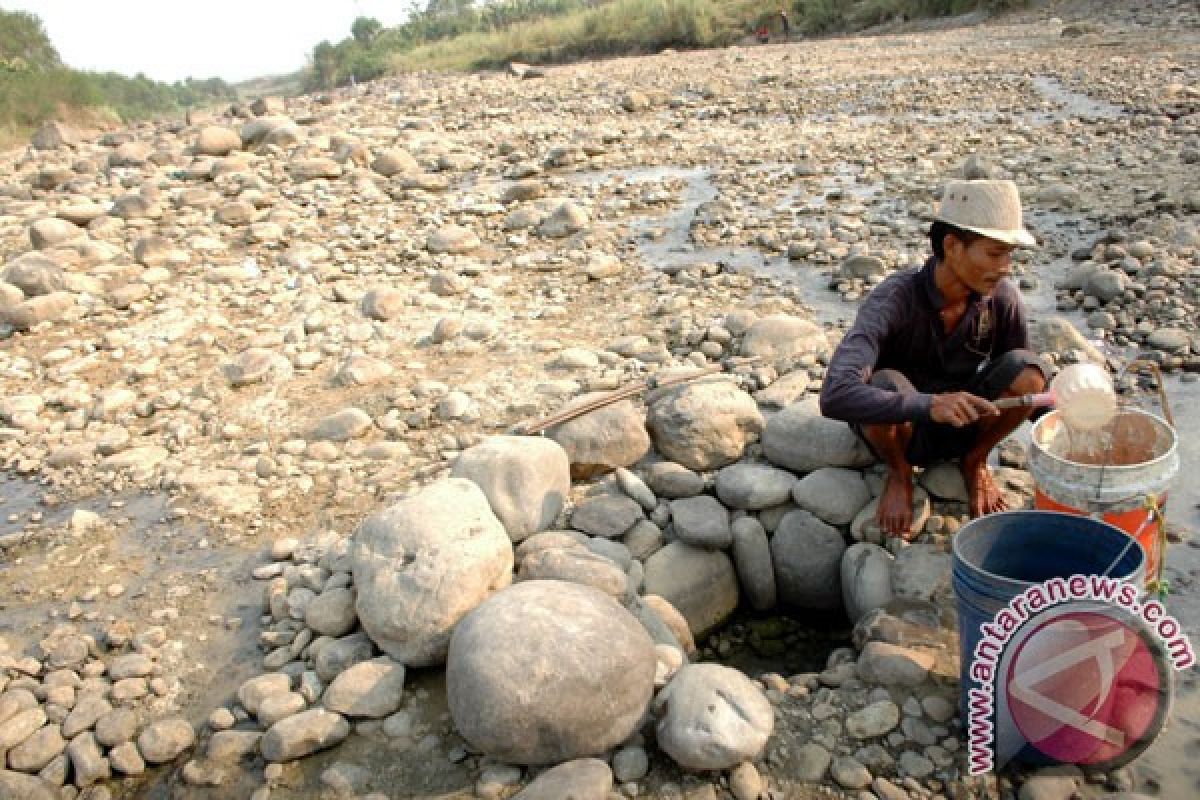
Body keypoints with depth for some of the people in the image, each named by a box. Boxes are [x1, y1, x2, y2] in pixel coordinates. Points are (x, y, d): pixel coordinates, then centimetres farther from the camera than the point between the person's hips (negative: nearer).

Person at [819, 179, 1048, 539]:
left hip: (961, 425, 4)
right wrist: (929, 405, -53)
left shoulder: (1002, 297, -17)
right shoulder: (894, 300, -31)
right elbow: (835, 396, -44)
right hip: (895, 425, -3)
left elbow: (1020, 381, 0)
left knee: (1029, 370, -24)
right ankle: (898, 473, -4)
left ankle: (975, 461, 4)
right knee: (886, 386, -38)